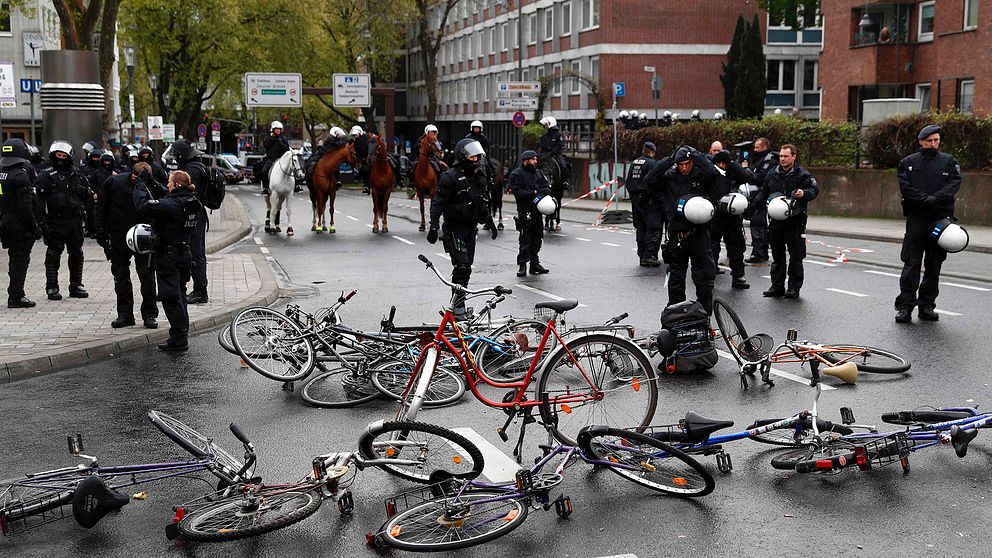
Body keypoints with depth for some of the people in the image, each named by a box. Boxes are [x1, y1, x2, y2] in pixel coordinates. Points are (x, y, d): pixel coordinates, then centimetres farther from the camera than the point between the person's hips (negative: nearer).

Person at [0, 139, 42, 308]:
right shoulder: (20, 176, -17)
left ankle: (15, 295, 23)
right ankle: (16, 297, -1)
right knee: (21, 260, -2)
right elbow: (25, 206, -20)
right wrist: (35, 227, -14)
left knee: (15, 259, 16)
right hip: (20, 225, -8)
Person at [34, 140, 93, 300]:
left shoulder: (77, 174, 13)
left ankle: (76, 286, 20)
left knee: (76, 254, 10)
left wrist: (82, 191, 1)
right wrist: (42, 222, -13)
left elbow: (90, 195, 22)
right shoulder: (46, 176, 0)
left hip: (75, 220, 4)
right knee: (53, 254, -2)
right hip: (55, 221, -4)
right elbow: (39, 200, -6)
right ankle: (52, 288, 4)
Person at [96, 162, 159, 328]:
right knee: (121, 276, 8)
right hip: (118, 238, 2)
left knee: (147, 275, 1)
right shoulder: (114, 182, -11)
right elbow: (101, 206, 0)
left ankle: (150, 314, 10)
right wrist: (101, 232, -2)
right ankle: (125, 314, 17)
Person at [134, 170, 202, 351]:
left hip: (168, 256, -8)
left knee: (170, 297, -2)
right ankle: (182, 336, 23)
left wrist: (140, 188, -10)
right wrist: (154, 186, 10)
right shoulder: (193, 204, 4)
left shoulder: (171, 205, -21)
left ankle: (179, 339, 0)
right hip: (184, 253, 8)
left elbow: (144, 206, -27)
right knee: (179, 294, 17)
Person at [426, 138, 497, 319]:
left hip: (471, 227, 7)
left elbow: (484, 202, 25)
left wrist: (490, 221, 27)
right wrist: (434, 226, -21)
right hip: (454, 228, -7)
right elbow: (437, 202, -15)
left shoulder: (479, 176, 11)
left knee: (467, 267, 9)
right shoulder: (451, 176, -13)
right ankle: (457, 306, -8)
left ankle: (459, 304, 18)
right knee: (461, 266, -15)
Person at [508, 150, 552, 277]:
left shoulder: (538, 172, 17)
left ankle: (535, 263, 17)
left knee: (537, 238, 10)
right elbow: (517, 191, -13)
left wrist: (541, 192, -7)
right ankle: (522, 265, -6)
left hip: (537, 210, 7)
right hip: (525, 210, -7)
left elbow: (548, 185, 14)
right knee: (525, 239, -9)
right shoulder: (516, 174, -4)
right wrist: (533, 193, -16)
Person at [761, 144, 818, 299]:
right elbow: (764, 193, 20)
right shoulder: (772, 174, 10)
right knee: (777, 255, 10)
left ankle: (794, 287, 6)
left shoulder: (802, 174, -4)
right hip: (776, 219, 5)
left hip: (795, 221, -5)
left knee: (796, 256, 0)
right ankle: (777, 286, 15)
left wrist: (804, 193, -26)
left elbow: (814, 190, -8)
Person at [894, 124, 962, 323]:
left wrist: (936, 198, -20)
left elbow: (954, 184, -4)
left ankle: (927, 305, 13)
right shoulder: (908, 163, 8)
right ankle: (905, 306, -4)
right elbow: (905, 188, -3)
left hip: (941, 218, 2)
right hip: (916, 218, -2)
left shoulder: (949, 162, 11)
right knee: (912, 263, -5)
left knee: (934, 265, 6)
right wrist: (926, 199, -17)